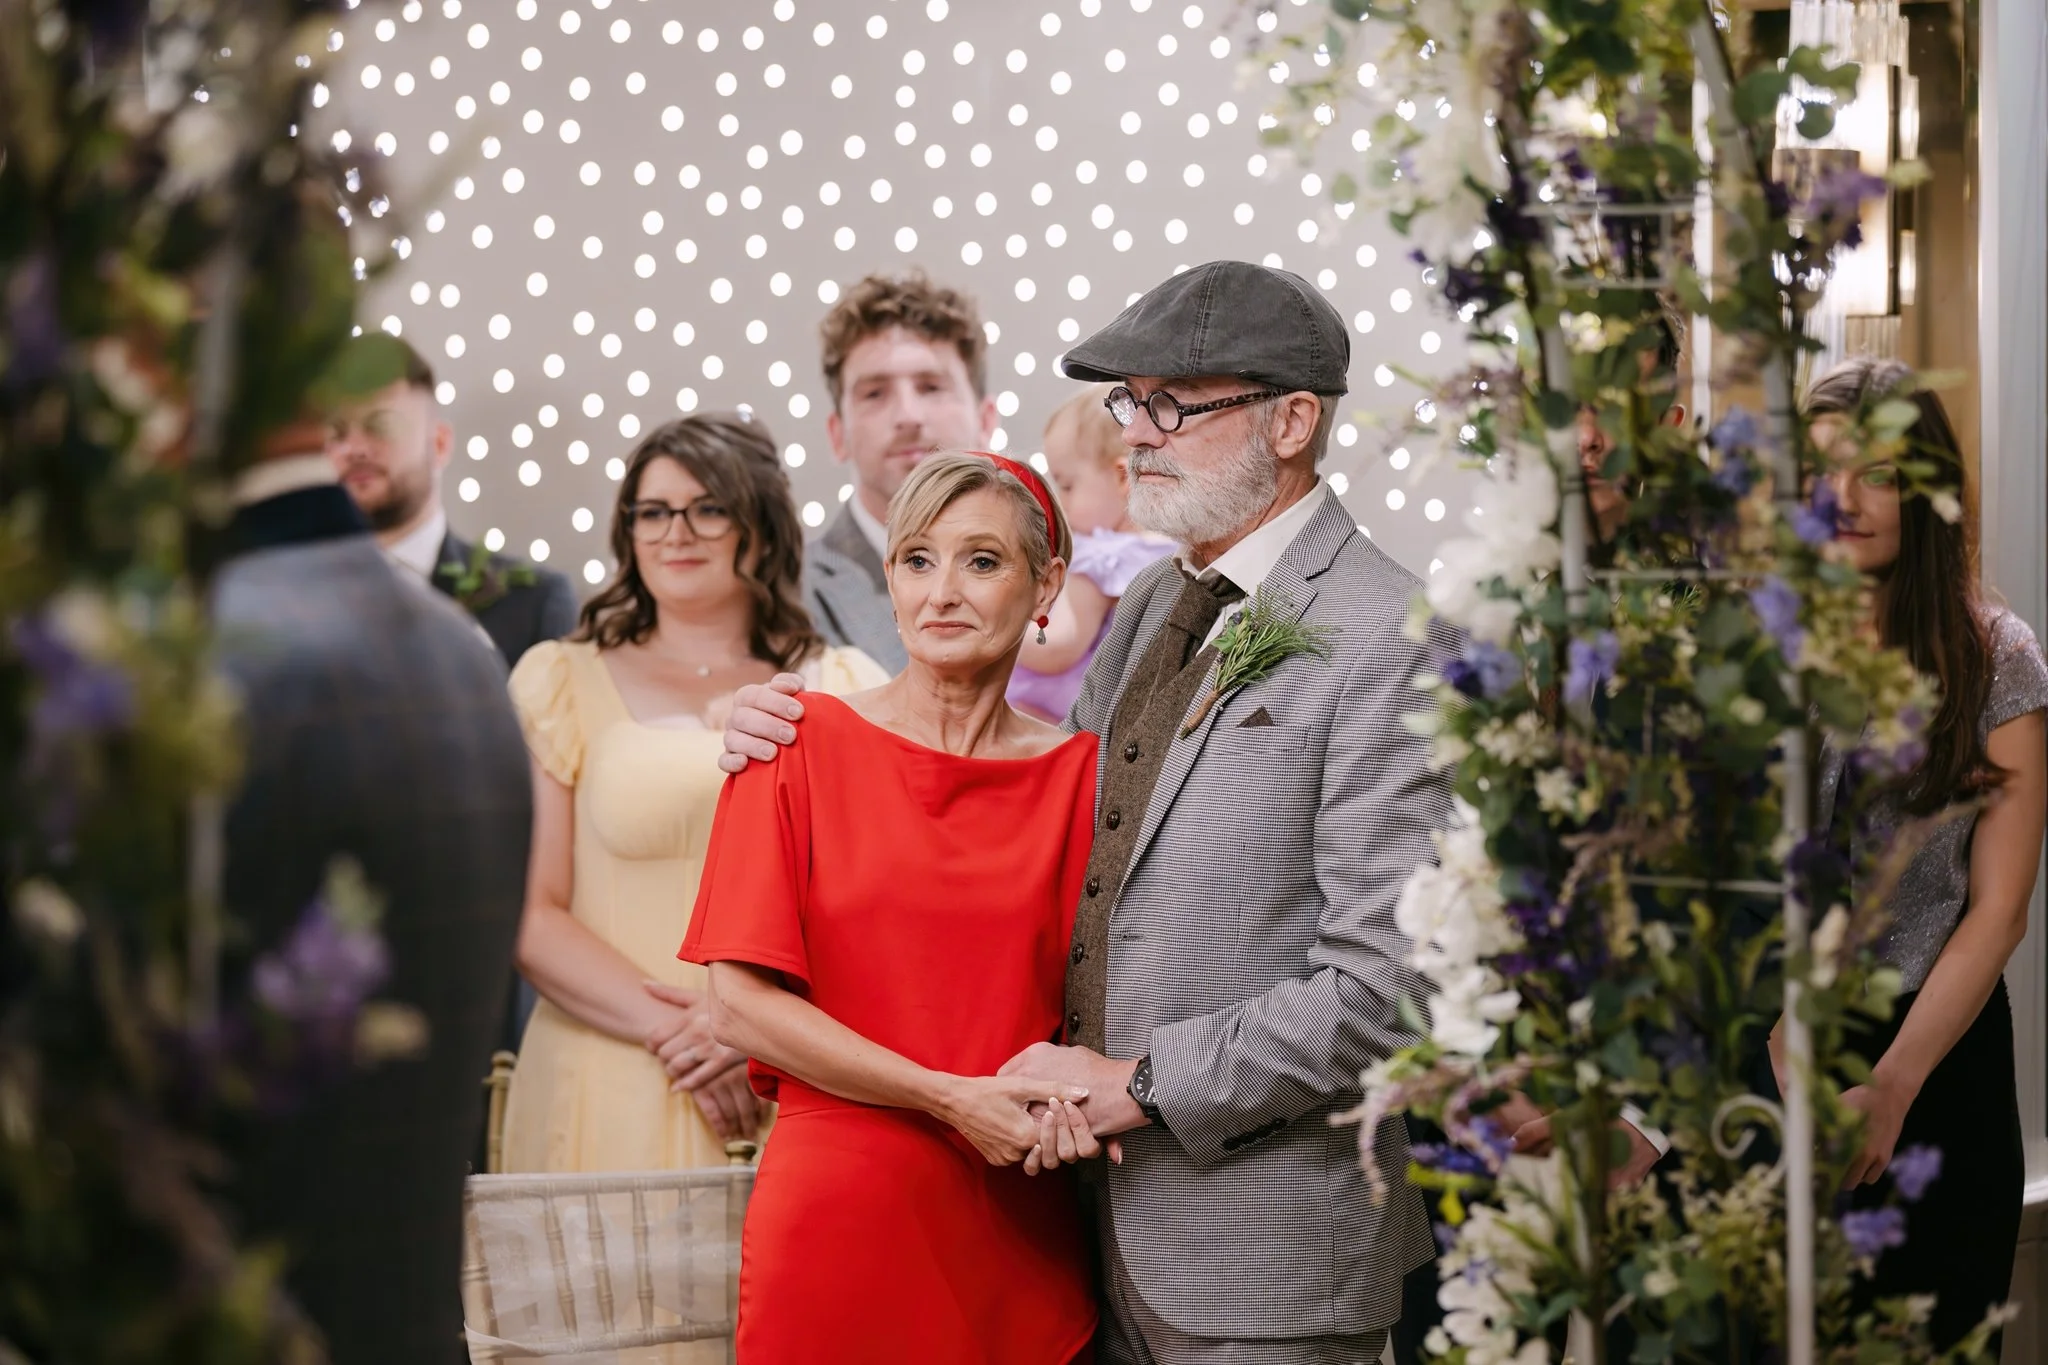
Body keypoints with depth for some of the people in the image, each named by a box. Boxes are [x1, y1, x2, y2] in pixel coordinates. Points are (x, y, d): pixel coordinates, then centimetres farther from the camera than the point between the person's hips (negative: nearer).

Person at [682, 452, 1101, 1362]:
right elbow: (742, 1006, -7)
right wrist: (949, 1097, -14)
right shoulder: (802, 744, -2)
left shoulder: (1077, 774, 3)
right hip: (839, 1218, -2)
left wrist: (1059, 1085, -12)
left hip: (1020, 1235, 2)